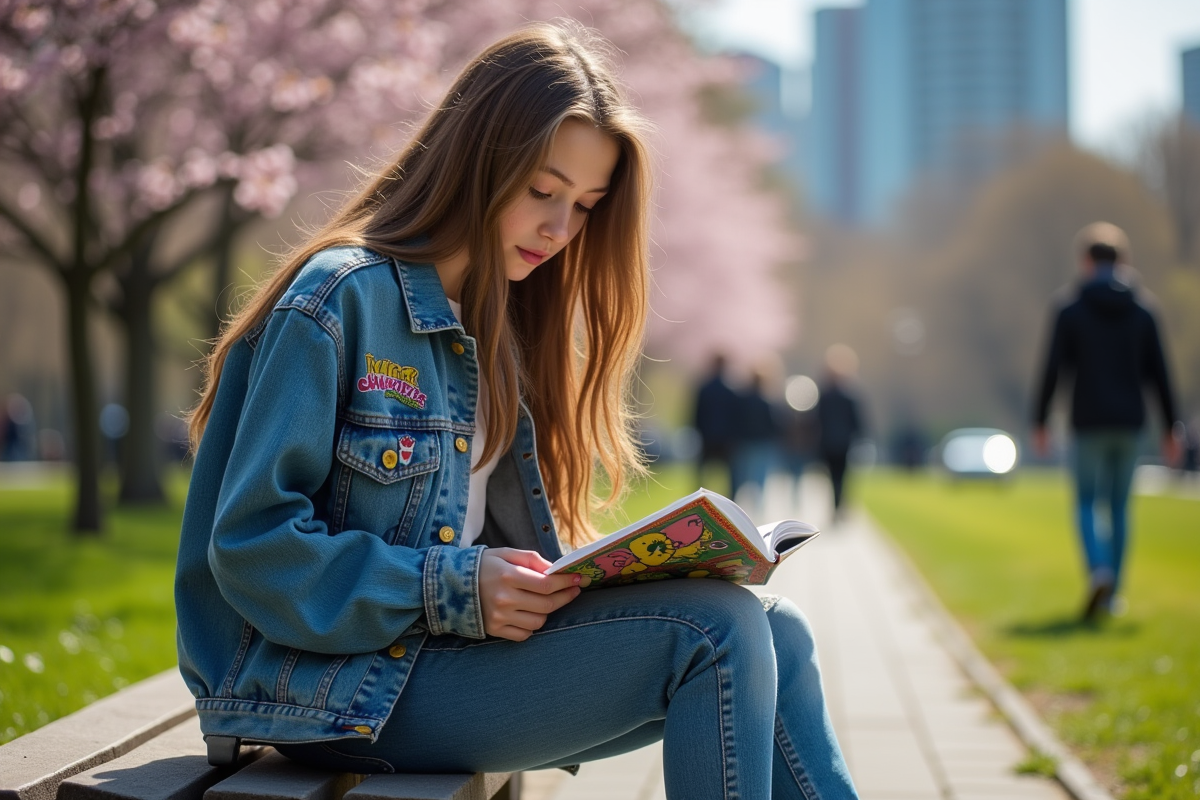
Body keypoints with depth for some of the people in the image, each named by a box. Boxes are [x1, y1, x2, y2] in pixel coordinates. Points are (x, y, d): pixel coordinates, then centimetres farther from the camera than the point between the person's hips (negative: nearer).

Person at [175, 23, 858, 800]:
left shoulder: (492, 328, 15)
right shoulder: (340, 300, -11)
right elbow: (251, 546, -16)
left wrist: (560, 584, -6)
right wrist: (453, 591, -22)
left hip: (448, 646, 8)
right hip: (341, 684, -8)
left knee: (774, 633, -9)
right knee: (717, 629, -21)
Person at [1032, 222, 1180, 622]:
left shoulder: (1070, 310, -4)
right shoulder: (1142, 312, 4)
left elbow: (1052, 370, -7)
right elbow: (1159, 374, 3)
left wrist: (1039, 423, 0)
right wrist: (1169, 428, 7)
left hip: (1089, 424, -3)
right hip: (1130, 423, 3)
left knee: (1087, 504, 4)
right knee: (1119, 506, 12)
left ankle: (1099, 571, -21)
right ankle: (1111, 594, 14)